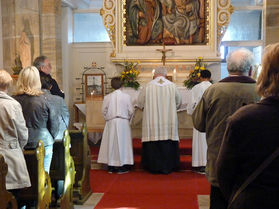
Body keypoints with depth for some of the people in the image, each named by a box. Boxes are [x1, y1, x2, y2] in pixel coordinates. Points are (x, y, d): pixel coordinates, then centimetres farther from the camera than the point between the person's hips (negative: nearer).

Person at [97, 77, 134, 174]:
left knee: (111, 143, 9)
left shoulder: (107, 97, -2)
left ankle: (111, 166, 12)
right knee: (122, 143, 5)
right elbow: (131, 111, -3)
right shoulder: (126, 96, -7)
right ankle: (122, 166, 5)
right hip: (123, 122, -2)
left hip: (111, 123, 2)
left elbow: (104, 111, 1)